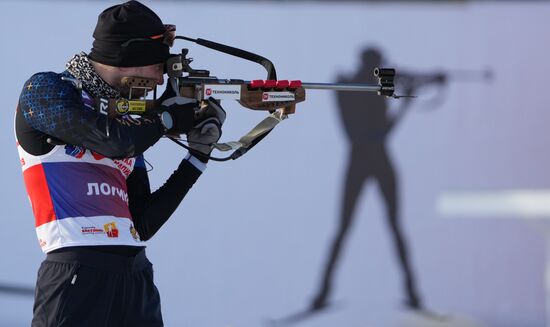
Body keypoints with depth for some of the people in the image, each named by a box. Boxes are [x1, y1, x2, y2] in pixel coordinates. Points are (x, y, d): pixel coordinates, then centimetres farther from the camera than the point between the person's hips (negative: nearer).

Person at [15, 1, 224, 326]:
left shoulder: (127, 119, 19)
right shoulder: (45, 90, 1)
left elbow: (142, 225, 16)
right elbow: (113, 141, -16)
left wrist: (197, 158, 13)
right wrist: (169, 115, 2)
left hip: (137, 275, 7)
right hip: (78, 273, -7)